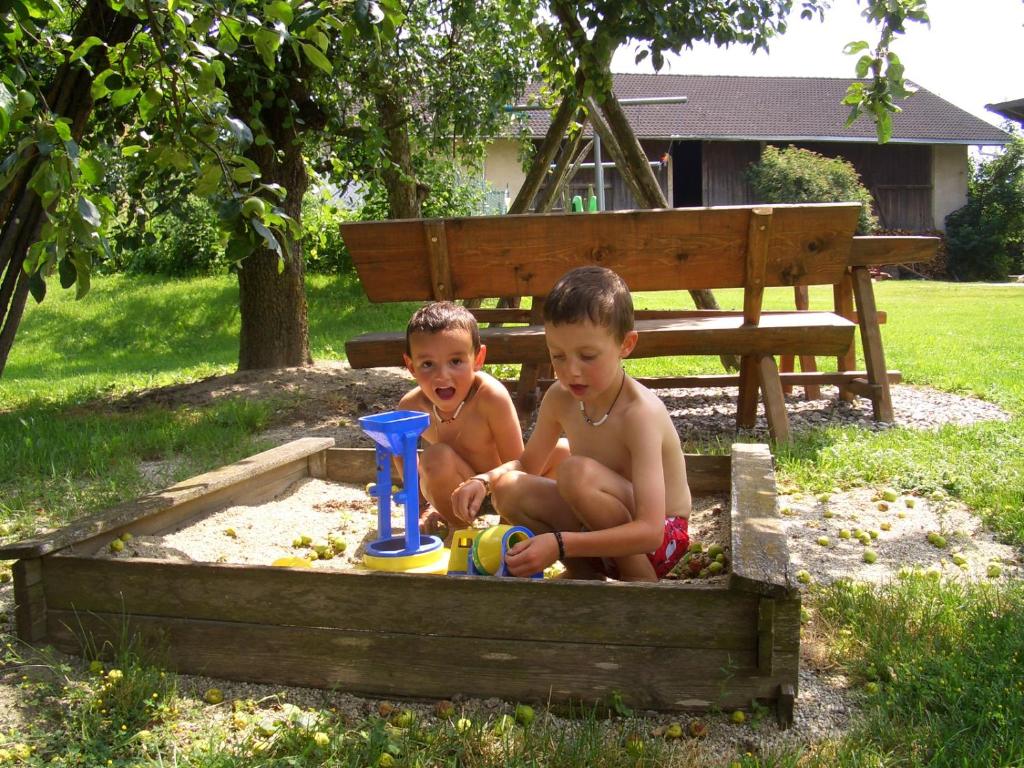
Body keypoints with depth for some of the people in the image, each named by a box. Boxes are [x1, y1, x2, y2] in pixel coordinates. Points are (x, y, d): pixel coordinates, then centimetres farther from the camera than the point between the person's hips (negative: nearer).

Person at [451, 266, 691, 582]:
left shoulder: (639, 412, -27)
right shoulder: (560, 397, -6)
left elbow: (650, 531, -34)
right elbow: (527, 464, 12)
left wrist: (559, 544, -42)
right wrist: (483, 480, -10)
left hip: (659, 538, -6)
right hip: (603, 532, 7)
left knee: (577, 472, -31)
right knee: (510, 489, -12)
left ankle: (640, 580, -12)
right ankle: (586, 574, -1)